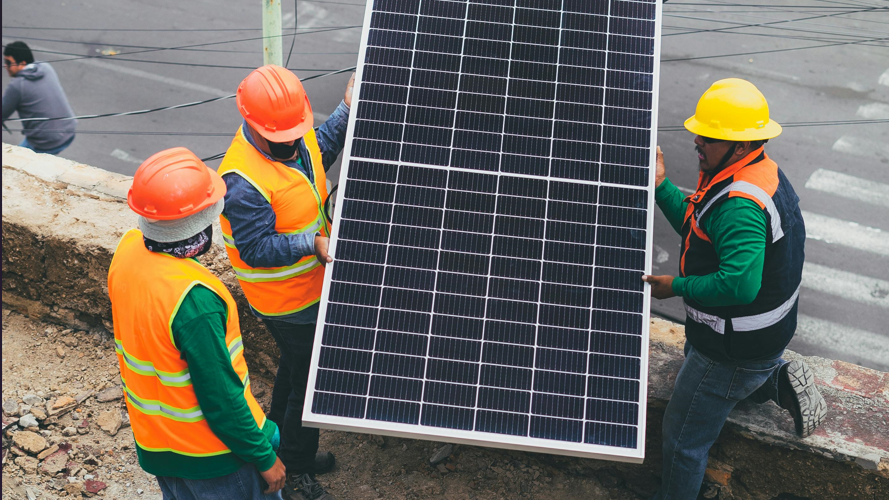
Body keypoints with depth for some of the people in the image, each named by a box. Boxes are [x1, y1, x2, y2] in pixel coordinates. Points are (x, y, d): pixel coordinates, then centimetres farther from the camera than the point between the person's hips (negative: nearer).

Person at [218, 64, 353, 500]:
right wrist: (312, 242, -35)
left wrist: (345, 112, 10)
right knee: (310, 382, 5)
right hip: (289, 302, -9)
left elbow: (319, 151, 18)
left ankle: (285, 448, 48)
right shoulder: (243, 181, -31)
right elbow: (256, 249, -29)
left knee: (294, 370, 26)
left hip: (310, 286, 9)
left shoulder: (294, 137, -5)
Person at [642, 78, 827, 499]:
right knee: (696, 365, 38)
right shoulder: (761, 172, 1)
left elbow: (739, 285, -41)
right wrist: (661, 187, 0)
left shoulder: (740, 204, -33)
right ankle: (778, 381, 23)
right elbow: (700, 231, 9)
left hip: (736, 346, -10)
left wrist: (676, 286, -27)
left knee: (684, 438, 6)